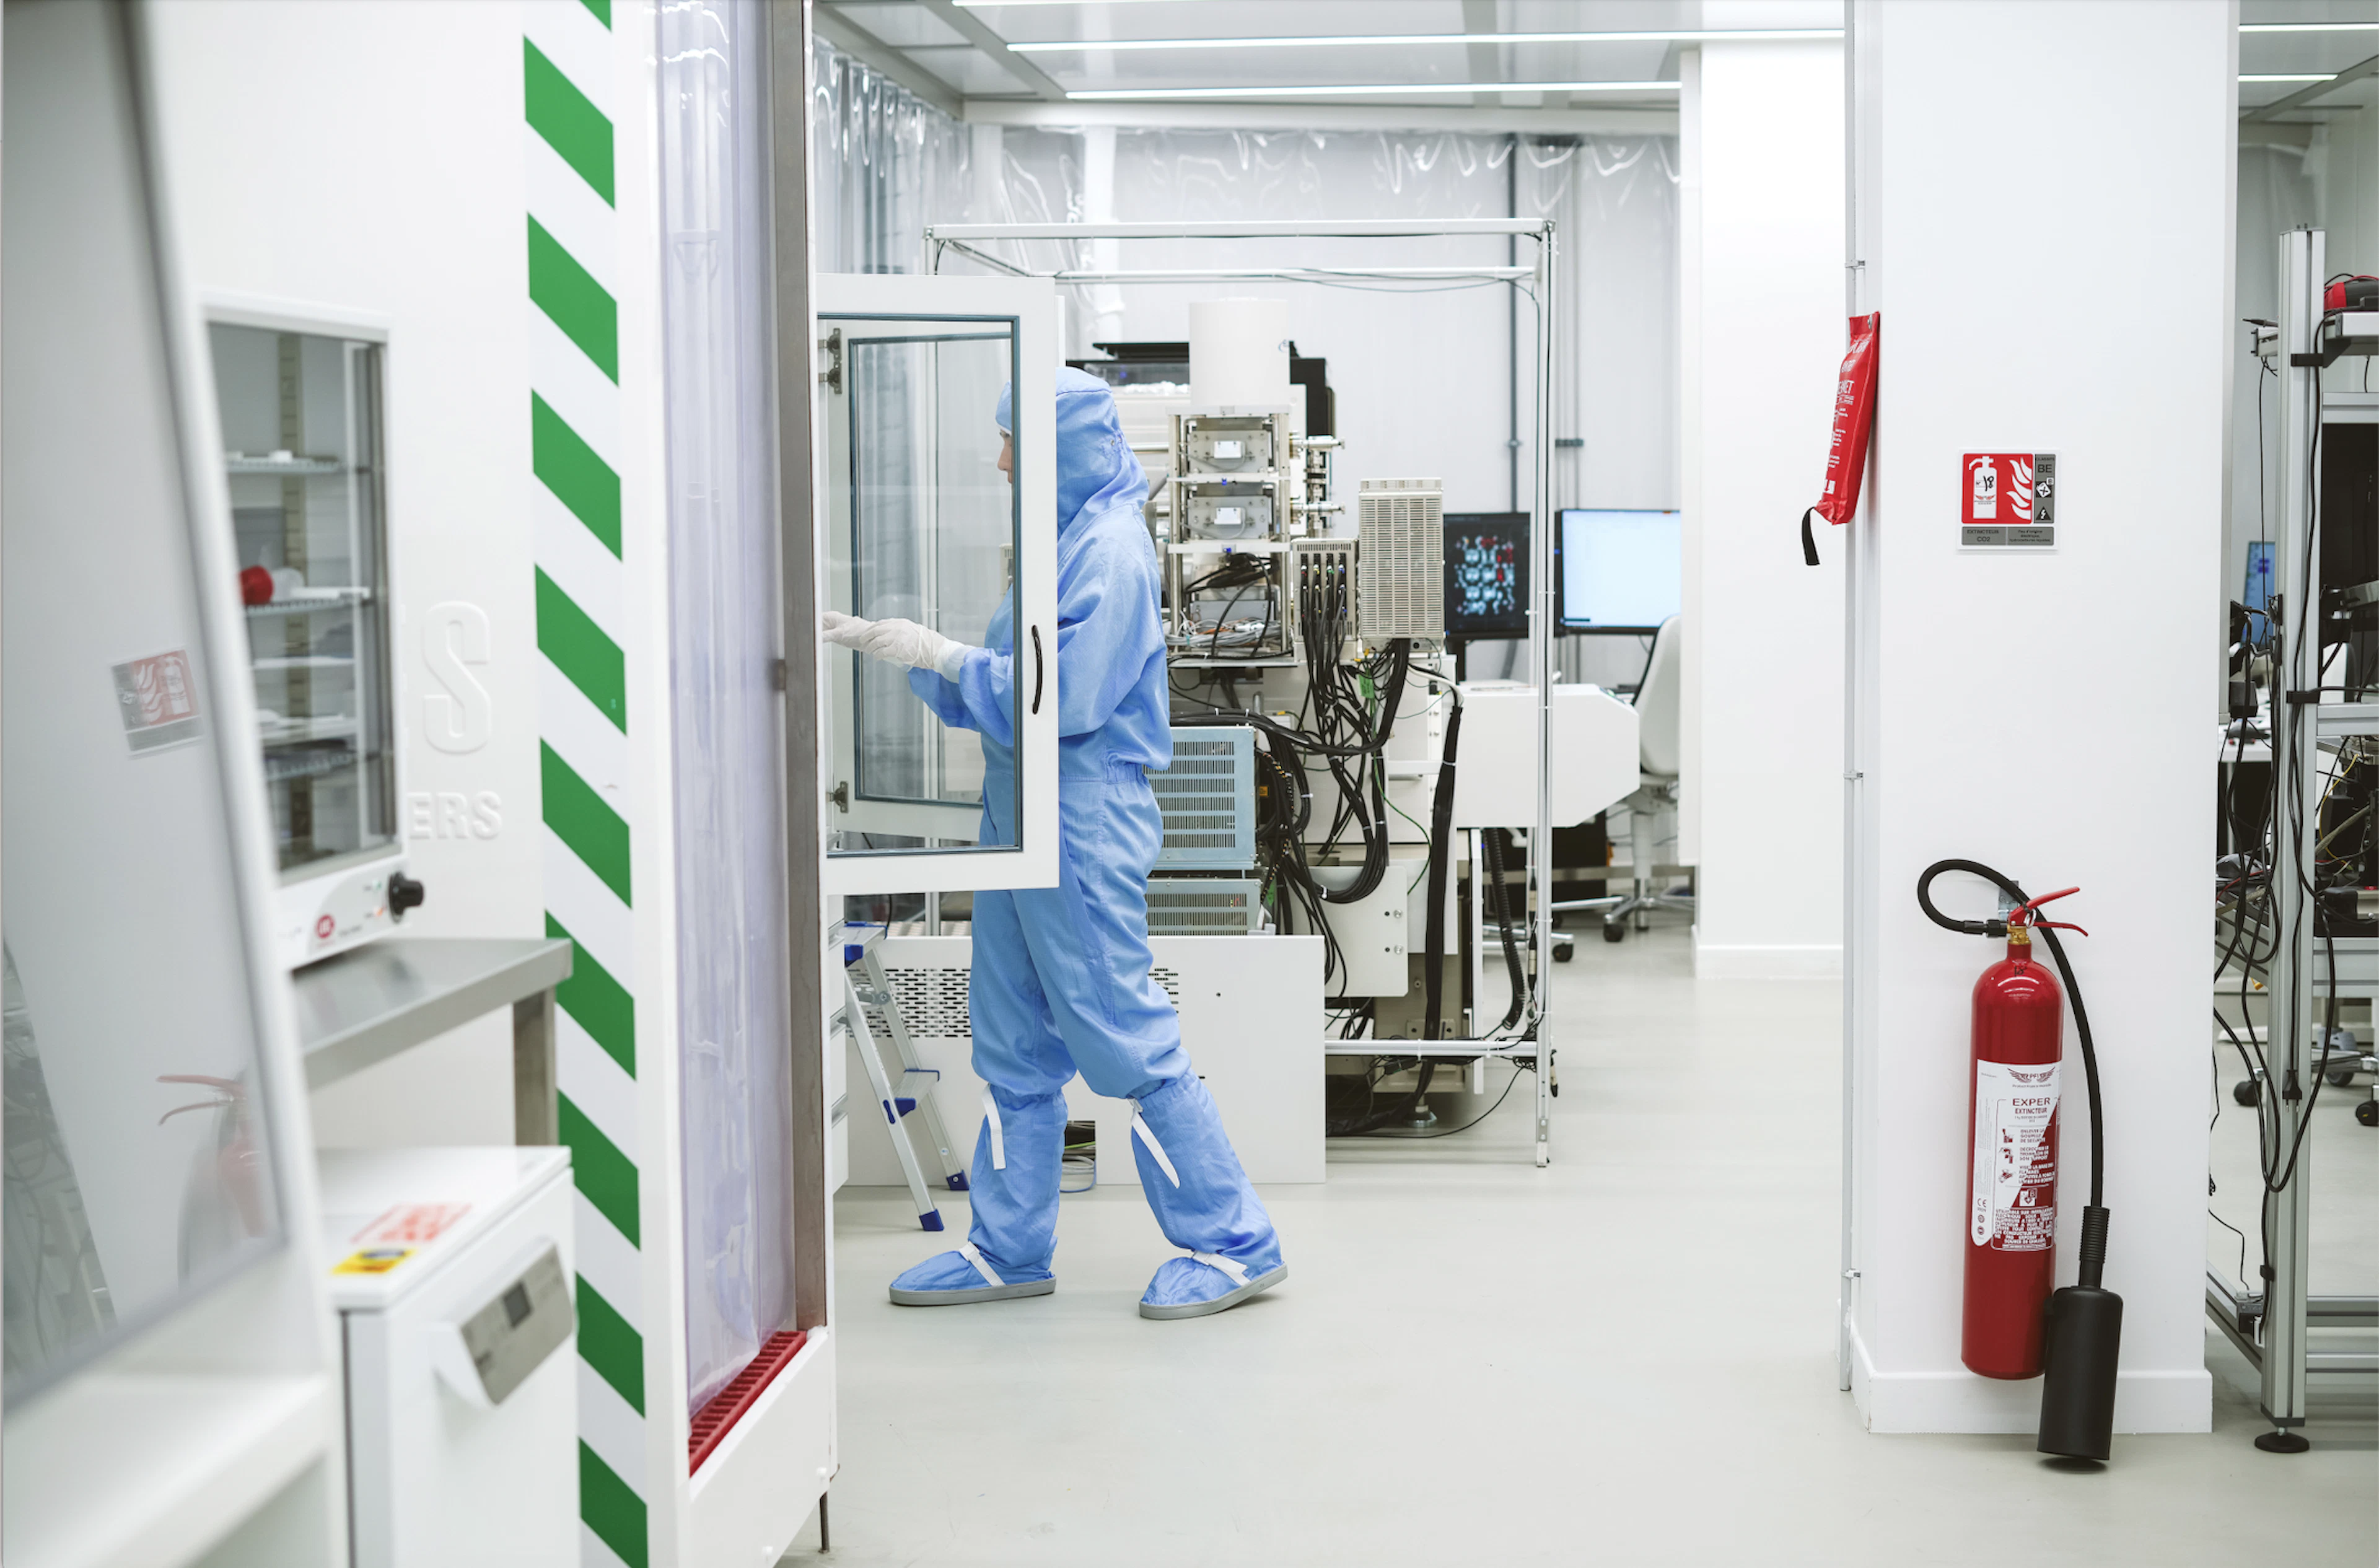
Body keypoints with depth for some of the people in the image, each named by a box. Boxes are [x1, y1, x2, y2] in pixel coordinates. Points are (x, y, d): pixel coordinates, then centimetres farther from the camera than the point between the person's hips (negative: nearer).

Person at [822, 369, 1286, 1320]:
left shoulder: (1110, 551, -15)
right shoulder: (1062, 542, 15)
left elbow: (1064, 695, -22)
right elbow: (1006, 680, 18)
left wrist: (943, 656, -13)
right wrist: (883, 643, 15)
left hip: (1082, 827, -10)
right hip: (1022, 822, 10)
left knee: (1125, 1042, -6)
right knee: (1015, 1048, 13)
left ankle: (1236, 1244, 3)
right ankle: (1010, 1250, 22)